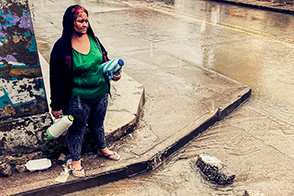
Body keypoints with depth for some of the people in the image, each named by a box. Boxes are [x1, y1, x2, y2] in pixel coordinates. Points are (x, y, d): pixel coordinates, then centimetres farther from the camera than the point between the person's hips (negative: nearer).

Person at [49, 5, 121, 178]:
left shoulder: (93, 38, -2)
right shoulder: (62, 47, -18)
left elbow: (104, 61, 13)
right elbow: (57, 79, -13)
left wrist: (113, 74, -6)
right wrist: (56, 105, -11)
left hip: (100, 94, 5)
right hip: (78, 99, -5)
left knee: (98, 124, 25)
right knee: (77, 129, 13)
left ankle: (103, 149, 51)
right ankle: (76, 160, 37)